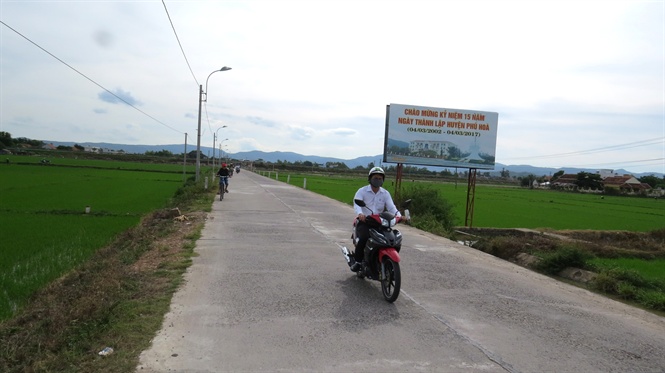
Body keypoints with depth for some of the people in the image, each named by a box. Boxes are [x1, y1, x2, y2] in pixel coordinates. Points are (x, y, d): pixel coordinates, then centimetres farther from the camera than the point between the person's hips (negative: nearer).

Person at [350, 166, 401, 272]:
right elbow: (357, 203, -17)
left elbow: (391, 206, -2)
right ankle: (357, 261, -12)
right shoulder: (362, 191, 1)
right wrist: (360, 213, -40)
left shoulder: (385, 194, 12)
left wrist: (398, 215, -25)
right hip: (363, 222, -3)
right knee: (364, 237, -33)